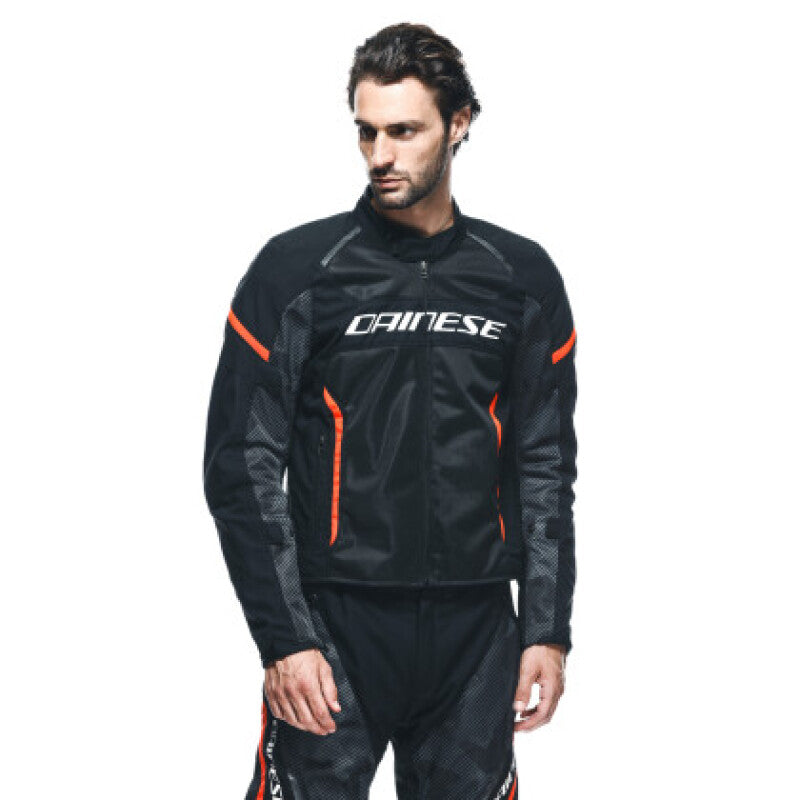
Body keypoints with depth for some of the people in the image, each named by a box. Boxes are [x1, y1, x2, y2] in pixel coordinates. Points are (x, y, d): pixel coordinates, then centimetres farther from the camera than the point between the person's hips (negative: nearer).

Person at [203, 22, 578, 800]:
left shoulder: (523, 276, 8)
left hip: (476, 631, 3)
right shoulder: (297, 269, -2)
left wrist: (547, 631, 5)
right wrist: (284, 639, -10)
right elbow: (242, 469, -3)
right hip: (335, 626, -3)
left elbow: (545, 467, 12)